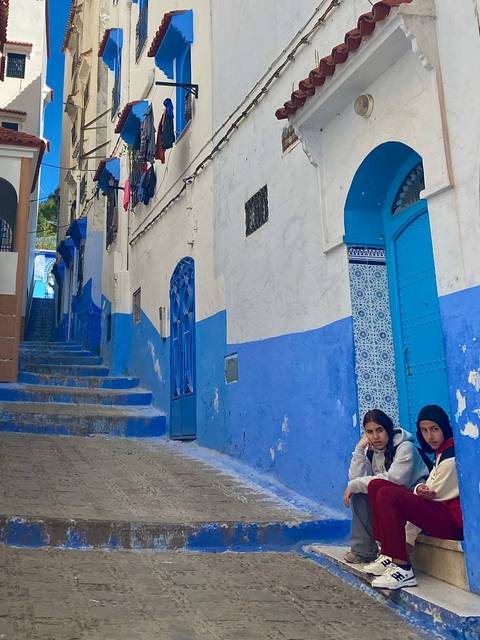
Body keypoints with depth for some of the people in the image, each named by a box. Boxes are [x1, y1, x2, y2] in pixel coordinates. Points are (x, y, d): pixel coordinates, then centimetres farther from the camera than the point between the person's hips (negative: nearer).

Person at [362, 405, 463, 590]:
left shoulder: (452, 455, -13)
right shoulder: (441, 452, 17)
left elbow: (436, 494, -13)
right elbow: (429, 493, 12)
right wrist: (419, 489, -10)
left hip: (454, 520, -10)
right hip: (439, 513, 10)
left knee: (387, 495, -26)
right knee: (377, 485, 4)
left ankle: (403, 568, -23)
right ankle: (388, 556, 0)